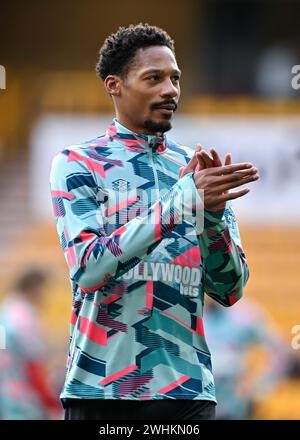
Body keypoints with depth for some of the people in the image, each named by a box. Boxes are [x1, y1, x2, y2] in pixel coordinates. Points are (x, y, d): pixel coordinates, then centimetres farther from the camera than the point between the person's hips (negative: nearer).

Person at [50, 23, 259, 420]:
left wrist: (213, 213, -10)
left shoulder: (198, 168, 11)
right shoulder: (77, 164, 0)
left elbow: (229, 291, 8)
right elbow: (89, 268, -14)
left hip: (187, 388, 3)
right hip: (101, 388, -3)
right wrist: (184, 200, -20)